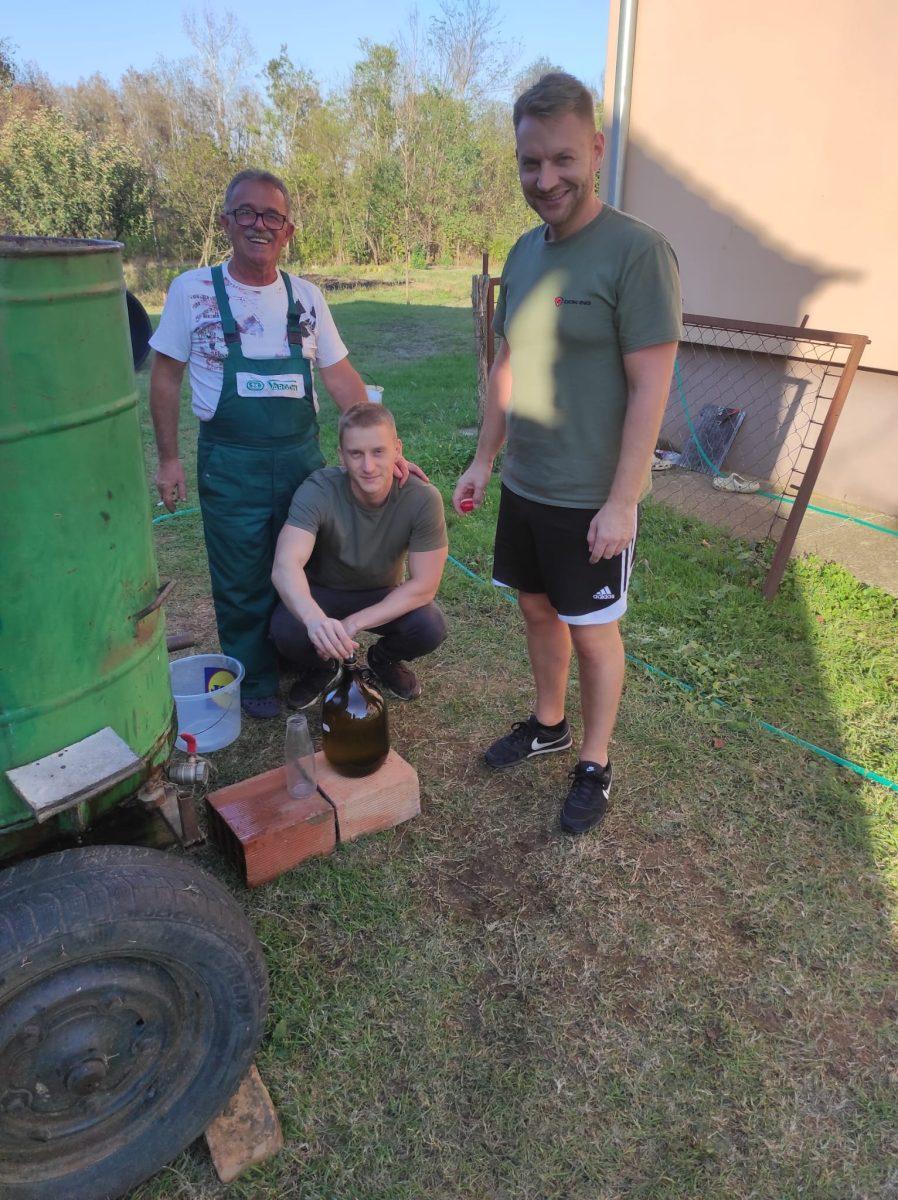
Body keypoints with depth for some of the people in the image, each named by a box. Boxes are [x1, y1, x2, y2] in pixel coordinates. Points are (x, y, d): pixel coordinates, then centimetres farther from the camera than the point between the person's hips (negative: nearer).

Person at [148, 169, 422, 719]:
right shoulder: (192, 290, -3)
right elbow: (166, 377, 2)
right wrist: (169, 458, -1)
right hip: (231, 466, -2)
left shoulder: (306, 296, 4)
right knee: (244, 587, 7)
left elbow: (343, 380, 2)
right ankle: (255, 684, 28)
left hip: (304, 456, 3)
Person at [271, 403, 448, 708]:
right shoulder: (318, 491, -30)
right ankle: (319, 667, 7)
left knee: (430, 628, -28)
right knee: (286, 630, -32)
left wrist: (354, 623, -31)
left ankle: (384, 658, 10)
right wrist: (314, 618, -65)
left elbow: (424, 585, -23)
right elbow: (285, 566, -43)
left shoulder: (423, 498, -26)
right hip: (322, 593, -1)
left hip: (385, 596, 1)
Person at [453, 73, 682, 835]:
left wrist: (621, 501, -19)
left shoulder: (636, 252, -14)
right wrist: (485, 459, 12)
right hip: (523, 486, 7)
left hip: (591, 500, -7)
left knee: (592, 630, 6)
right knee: (537, 610, 18)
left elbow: (651, 388, -17)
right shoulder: (525, 252, 8)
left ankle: (595, 765, 27)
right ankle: (549, 725, 40)